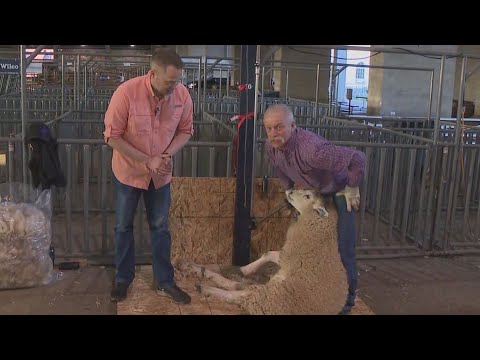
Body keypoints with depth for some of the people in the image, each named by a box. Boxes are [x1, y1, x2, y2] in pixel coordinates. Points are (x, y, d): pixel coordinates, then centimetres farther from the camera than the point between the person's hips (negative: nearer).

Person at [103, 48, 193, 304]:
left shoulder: (182, 94, -16)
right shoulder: (126, 92, -26)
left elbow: (185, 131, -3)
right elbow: (112, 136, -20)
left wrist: (168, 155, -21)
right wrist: (147, 160, -24)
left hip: (161, 174, 2)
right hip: (128, 172, -2)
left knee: (160, 227, 12)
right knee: (124, 226, 13)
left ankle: (164, 282, 25)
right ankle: (123, 279, 32)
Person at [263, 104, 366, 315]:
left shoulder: (312, 149, -42)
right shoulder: (271, 146, -18)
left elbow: (358, 159, -38)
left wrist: (352, 189, -25)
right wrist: (290, 189, 11)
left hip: (338, 190, -7)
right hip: (311, 192, 7)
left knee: (343, 248, -3)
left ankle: (348, 296, 17)